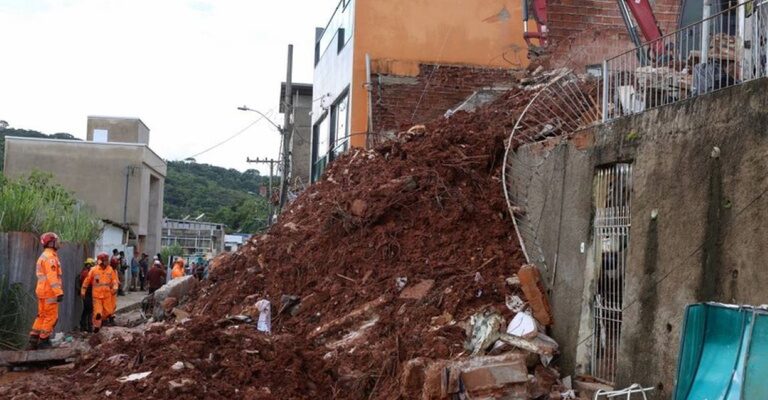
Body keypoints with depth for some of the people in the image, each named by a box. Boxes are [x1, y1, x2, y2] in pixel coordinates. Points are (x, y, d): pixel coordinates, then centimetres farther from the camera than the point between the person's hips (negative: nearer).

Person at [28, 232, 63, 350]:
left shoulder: (43, 256, 19)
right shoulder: (50, 257, -14)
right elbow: (52, 277, -22)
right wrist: (59, 292, -26)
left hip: (42, 291, 10)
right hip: (49, 292, -10)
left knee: (42, 316, 13)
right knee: (51, 316, -4)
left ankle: (33, 340, 13)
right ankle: (44, 340, -2)